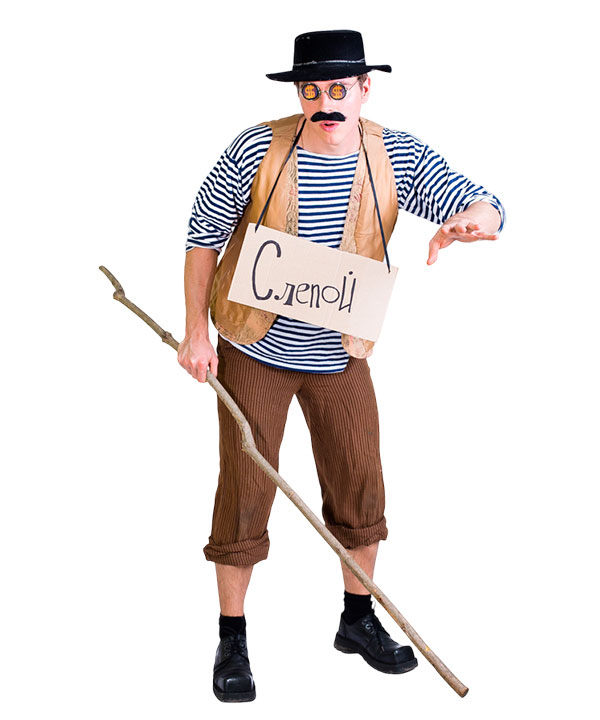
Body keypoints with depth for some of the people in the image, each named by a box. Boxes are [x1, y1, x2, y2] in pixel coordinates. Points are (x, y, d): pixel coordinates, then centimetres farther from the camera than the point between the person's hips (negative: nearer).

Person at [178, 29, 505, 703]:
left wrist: (473, 216, -38)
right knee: (244, 493, 0)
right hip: (254, 351, -3)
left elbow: (484, 207, -12)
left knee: (360, 489, 11)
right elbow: (204, 232, -5)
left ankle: (358, 621, 33)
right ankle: (232, 641, 17)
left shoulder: (398, 157, -9)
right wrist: (196, 331, -7)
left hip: (340, 356, 3)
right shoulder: (257, 149, -16)